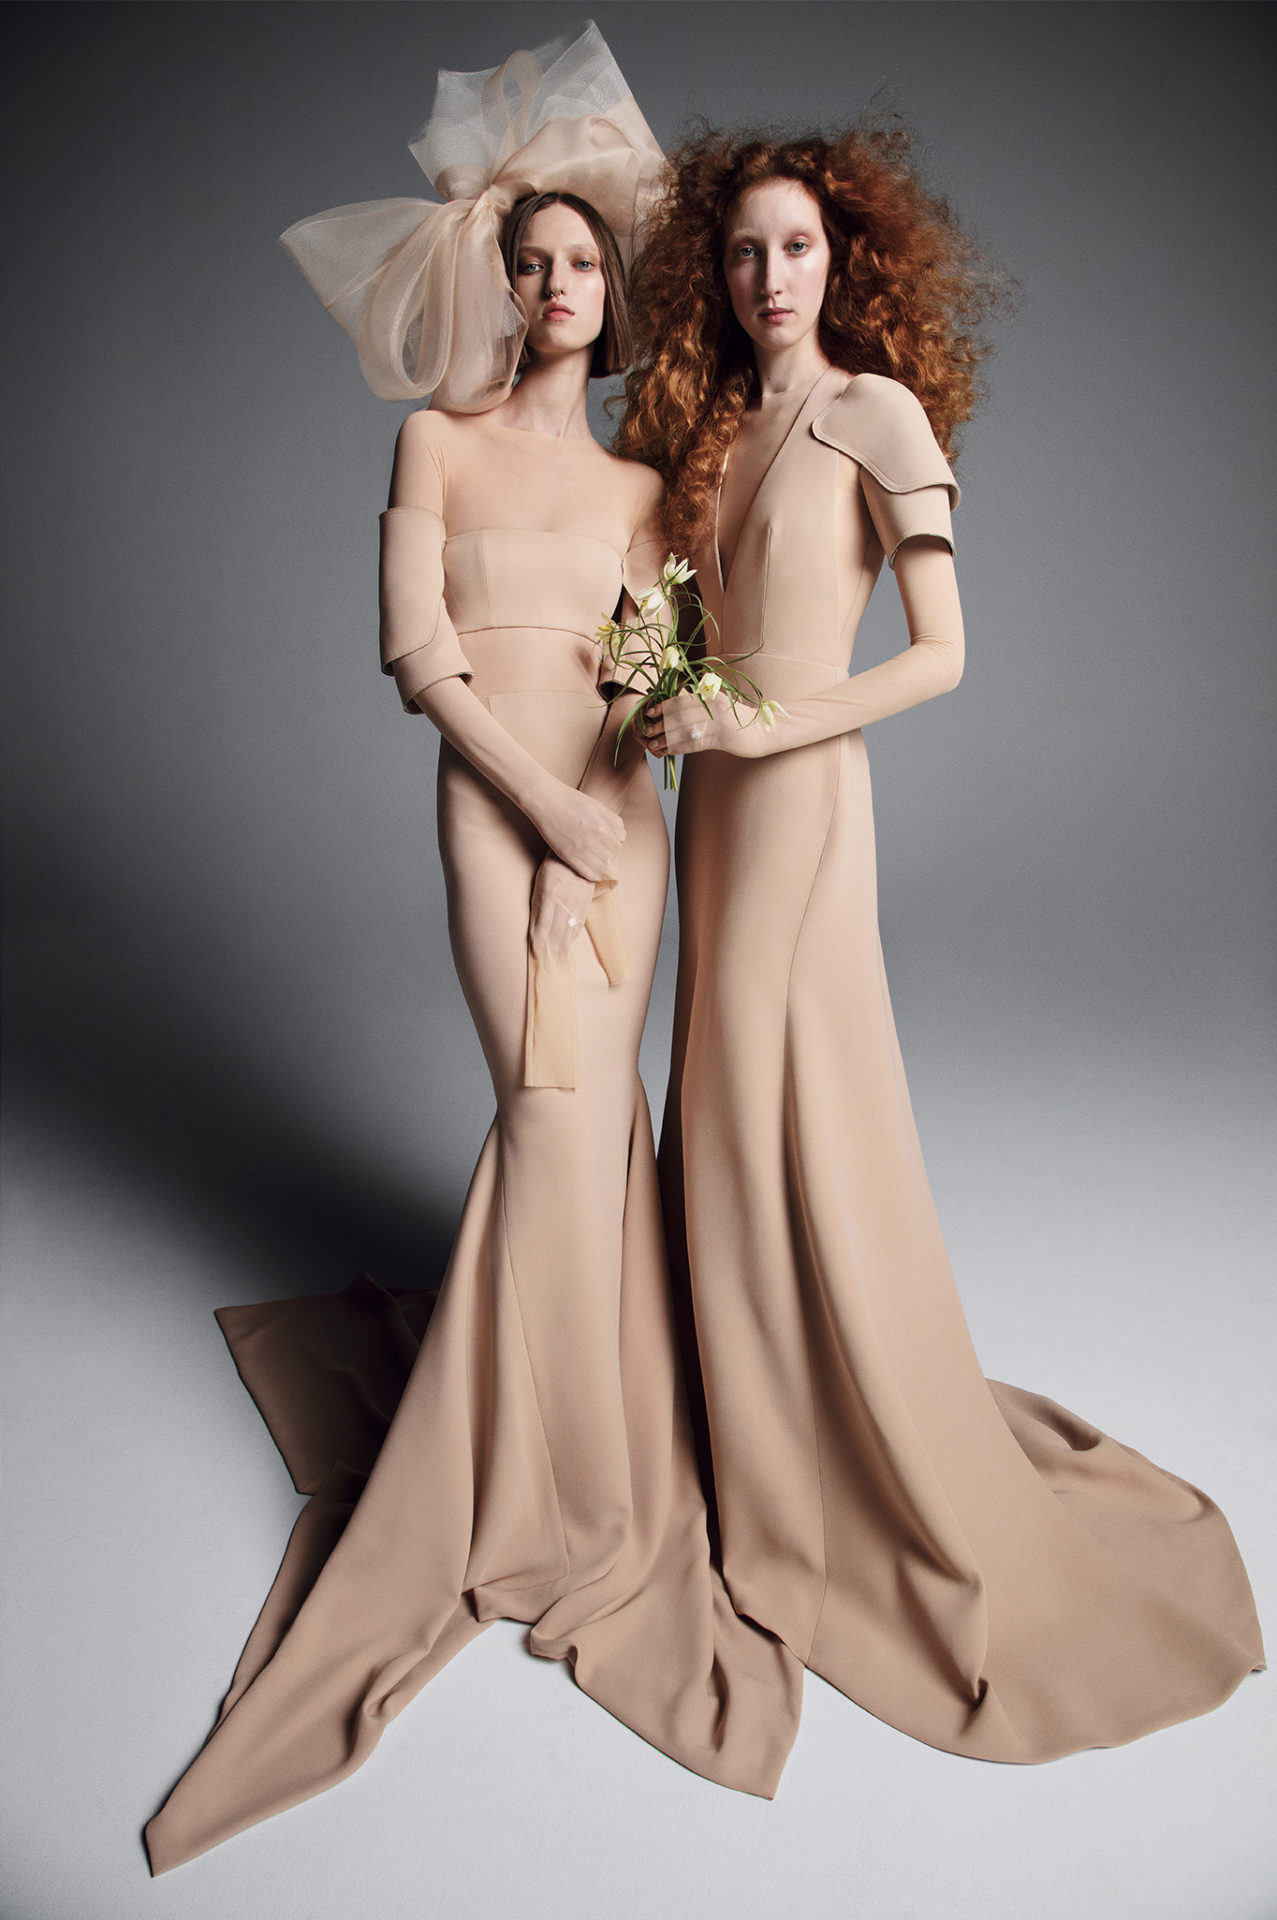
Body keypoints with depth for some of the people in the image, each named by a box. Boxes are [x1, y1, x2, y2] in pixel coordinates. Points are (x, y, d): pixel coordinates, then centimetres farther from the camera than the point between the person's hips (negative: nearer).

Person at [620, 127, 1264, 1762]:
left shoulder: (875, 412, -4)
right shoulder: (710, 422, 16)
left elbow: (941, 654, -11)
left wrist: (762, 724, -16)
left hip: (801, 792, -7)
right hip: (714, 788, 7)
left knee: (804, 1120, -2)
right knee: (730, 1108, 12)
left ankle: (909, 1484, 19)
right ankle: (762, 1431, 31)